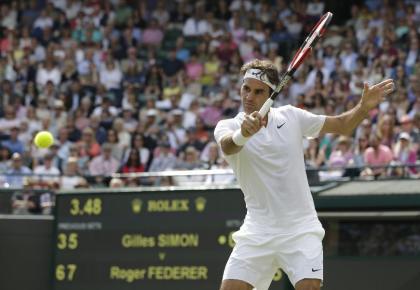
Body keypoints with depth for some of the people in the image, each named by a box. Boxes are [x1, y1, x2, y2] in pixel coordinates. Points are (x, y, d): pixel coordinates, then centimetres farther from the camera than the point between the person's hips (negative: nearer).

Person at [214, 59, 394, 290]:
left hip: (300, 229, 0)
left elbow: (342, 125, 11)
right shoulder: (228, 126, -4)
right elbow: (227, 146, -28)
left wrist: (364, 107, -10)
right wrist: (243, 134, -52)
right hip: (257, 232, 0)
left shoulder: (290, 116, 4)